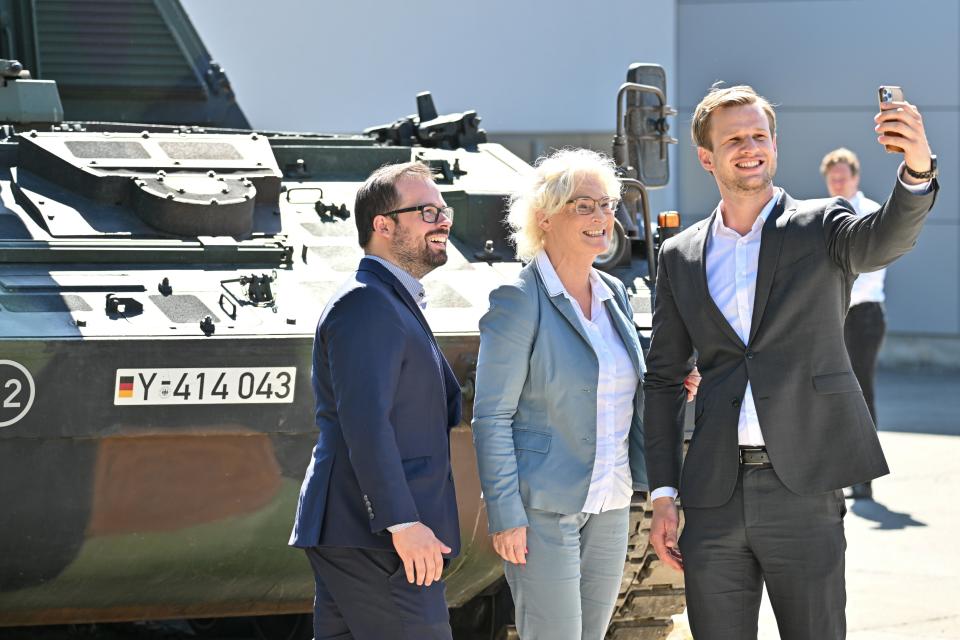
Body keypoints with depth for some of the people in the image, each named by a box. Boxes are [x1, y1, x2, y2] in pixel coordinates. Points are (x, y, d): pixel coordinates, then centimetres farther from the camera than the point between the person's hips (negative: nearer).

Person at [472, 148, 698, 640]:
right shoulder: (519, 301, -10)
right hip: (544, 508, -7)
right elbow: (492, 418, -12)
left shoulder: (614, 295, 11)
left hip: (610, 506, 7)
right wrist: (506, 516, -16)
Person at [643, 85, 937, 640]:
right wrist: (664, 495, 8)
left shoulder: (820, 227, 3)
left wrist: (917, 170, -41)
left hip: (804, 487, -3)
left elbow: (883, 239, -20)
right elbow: (664, 379, 15)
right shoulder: (681, 256, 12)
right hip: (714, 493, 3)